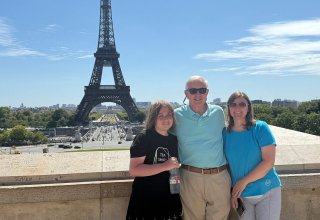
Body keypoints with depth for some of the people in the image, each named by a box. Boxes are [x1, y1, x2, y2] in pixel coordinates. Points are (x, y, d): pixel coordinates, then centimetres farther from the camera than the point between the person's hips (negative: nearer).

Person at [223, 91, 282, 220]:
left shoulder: (260, 128, -10)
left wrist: (244, 181, -16)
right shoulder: (225, 133, -1)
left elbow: (269, 161, -15)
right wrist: (232, 192, -1)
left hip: (267, 192, -3)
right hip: (242, 195, 3)